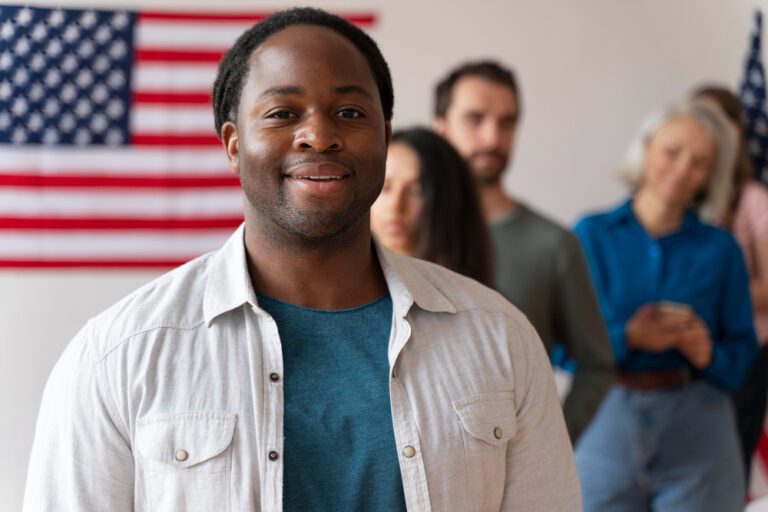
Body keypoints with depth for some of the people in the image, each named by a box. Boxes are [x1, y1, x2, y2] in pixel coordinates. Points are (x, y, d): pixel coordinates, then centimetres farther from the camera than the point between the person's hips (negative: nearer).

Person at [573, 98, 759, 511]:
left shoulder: (719, 249, 4)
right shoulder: (591, 235, 1)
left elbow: (742, 351, 5)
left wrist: (709, 354, -15)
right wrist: (627, 337, -20)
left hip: (695, 427, 1)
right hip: (606, 422, 0)